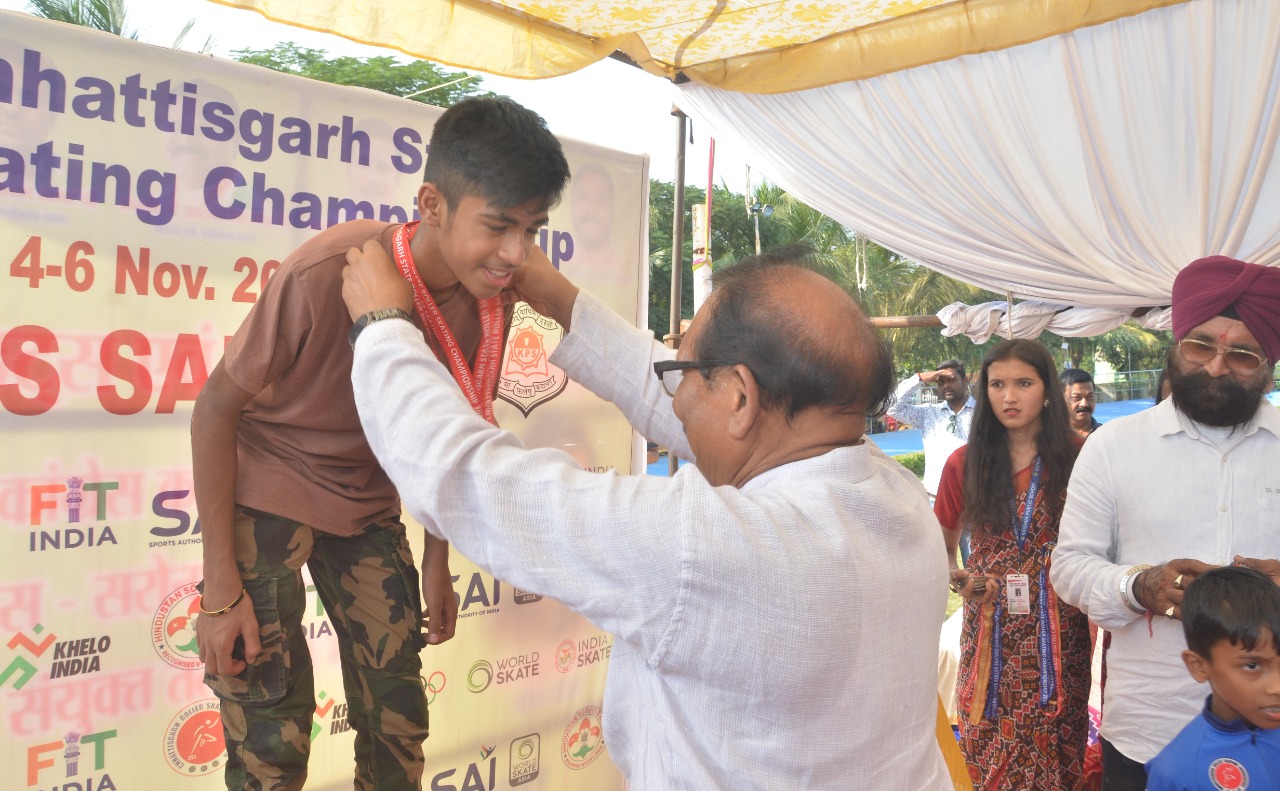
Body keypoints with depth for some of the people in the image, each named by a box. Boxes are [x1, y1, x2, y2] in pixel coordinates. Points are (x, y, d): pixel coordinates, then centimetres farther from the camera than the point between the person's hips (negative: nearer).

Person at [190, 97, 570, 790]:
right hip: (268, 492, -4)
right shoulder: (328, 270, -28)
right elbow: (215, 408, -17)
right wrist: (221, 584, -15)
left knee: (398, 721, 6)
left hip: (369, 504, 5)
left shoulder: (487, 302, -12)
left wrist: (436, 564, 9)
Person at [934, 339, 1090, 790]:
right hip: (990, 630, 1)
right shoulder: (965, 464, 2)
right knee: (988, 747, 6)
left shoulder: (1076, 459, -2)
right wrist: (957, 579, -7)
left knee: (1054, 748, 7)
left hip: (1059, 630, -1)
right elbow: (942, 549, 12)